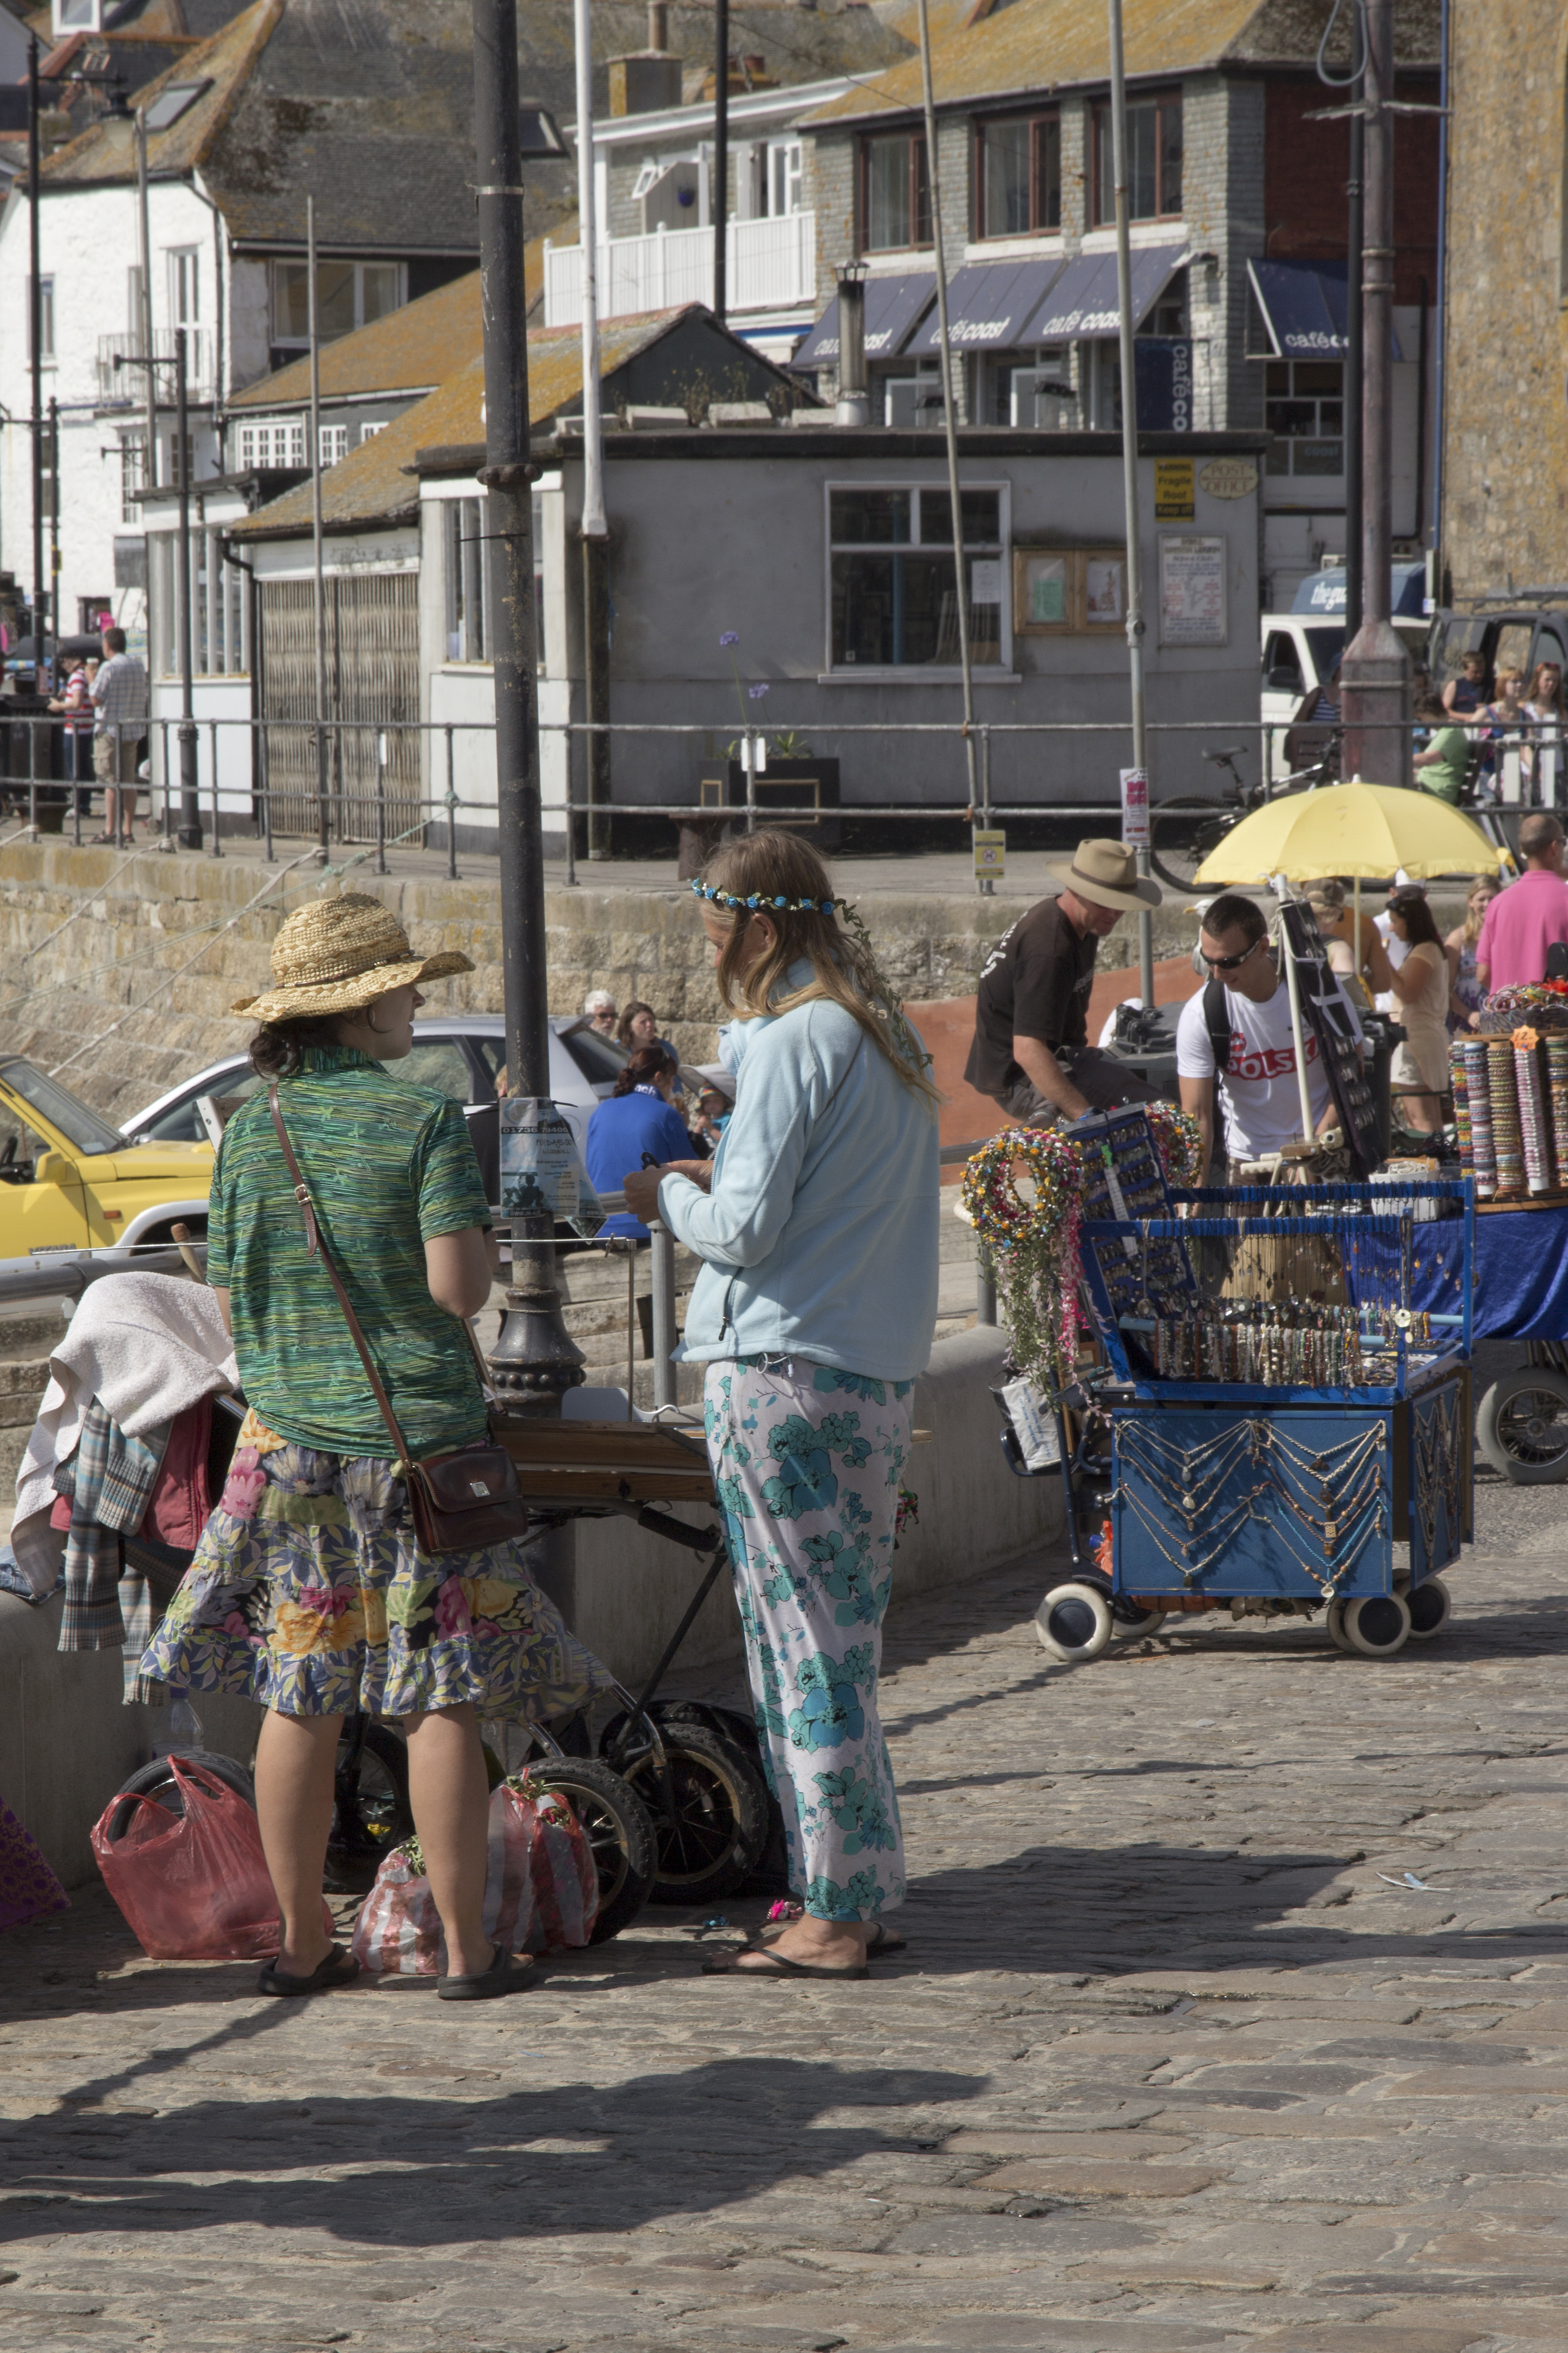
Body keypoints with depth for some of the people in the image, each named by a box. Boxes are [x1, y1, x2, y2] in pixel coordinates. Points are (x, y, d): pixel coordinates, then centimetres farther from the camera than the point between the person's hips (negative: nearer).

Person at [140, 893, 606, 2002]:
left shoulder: (251, 1131, 3)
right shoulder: (427, 1121, -10)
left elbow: (229, 1298, 7)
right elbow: (459, 1285, -16)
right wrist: (488, 1231, 4)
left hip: (288, 1436, 4)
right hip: (419, 1431, -4)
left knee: (300, 1694, 9)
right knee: (444, 1698, 1)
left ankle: (302, 1942, 13)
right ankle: (466, 1946, 2)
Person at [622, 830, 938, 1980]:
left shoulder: (796, 1041, -13)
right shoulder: (889, 1035, 14)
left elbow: (744, 1230, -16)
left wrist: (671, 1194, 2)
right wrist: (724, 1171, 16)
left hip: (785, 1372, -9)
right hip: (877, 1370, 9)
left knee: (806, 1644, -5)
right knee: (845, 1643, 14)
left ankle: (834, 1917, -3)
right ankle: (866, 1889, 18)